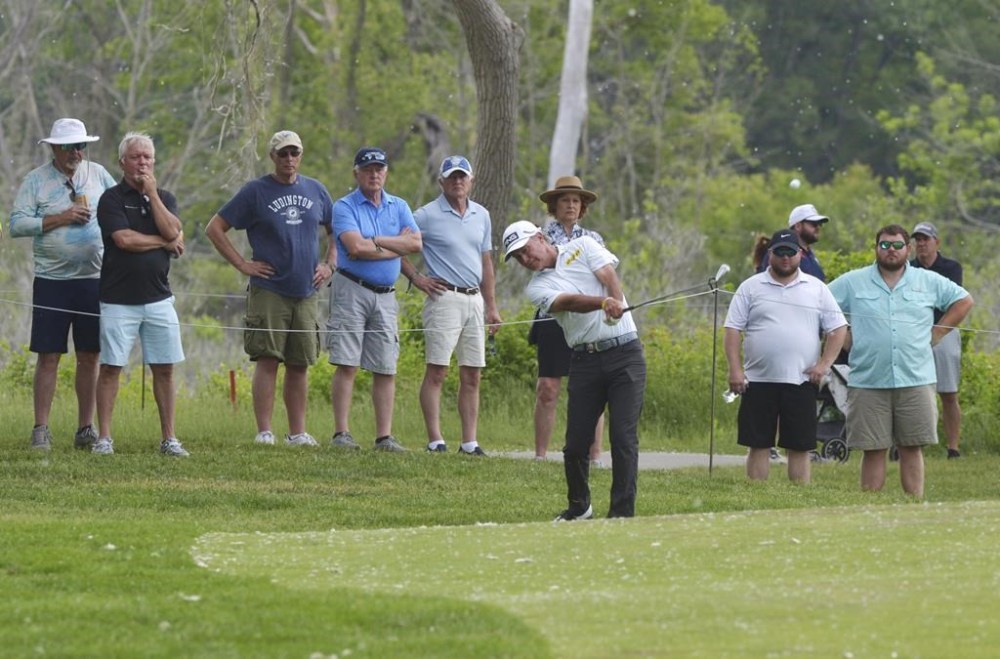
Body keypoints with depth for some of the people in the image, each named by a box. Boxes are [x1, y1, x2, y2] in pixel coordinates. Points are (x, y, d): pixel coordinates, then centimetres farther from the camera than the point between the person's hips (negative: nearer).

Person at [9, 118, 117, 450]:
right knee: (48, 357, -3)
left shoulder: (99, 175, 7)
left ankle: (85, 429, 13)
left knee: (89, 357, 6)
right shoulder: (36, 181, -1)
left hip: (93, 278, 3)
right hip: (51, 281, -3)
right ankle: (41, 430, 1)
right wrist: (60, 218, -15)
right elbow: (17, 224, -8)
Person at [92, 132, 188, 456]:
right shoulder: (111, 199, -2)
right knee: (110, 367, -3)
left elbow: (173, 231, -7)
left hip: (158, 298, 4)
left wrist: (152, 192, -6)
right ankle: (103, 437, 1)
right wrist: (164, 243, -4)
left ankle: (169, 438, 8)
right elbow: (124, 239, -15)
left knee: (164, 369, 3)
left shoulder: (164, 198, 12)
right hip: (118, 299, -4)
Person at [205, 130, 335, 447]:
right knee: (267, 361, -8)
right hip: (268, 291, -4)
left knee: (300, 365, 7)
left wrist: (330, 265, 12)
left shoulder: (315, 191, 12)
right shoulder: (256, 192, 0)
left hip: (306, 292, 4)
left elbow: (336, 230, 26)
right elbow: (215, 228, 1)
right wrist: (242, 264, -5)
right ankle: (264, 432, -7)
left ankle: (297, 433, 12)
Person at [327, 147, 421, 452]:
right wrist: (396, 246, -5)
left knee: (386, 369, 2)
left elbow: (416, 243, -1)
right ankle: (341, 433, -8)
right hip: (351, 290, -4)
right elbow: (356, 248, -16)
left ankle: (385, 436, 4)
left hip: (386, 295, 4)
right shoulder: (345, 207, -1)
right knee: (346, 364, -8)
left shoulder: (399, 207, 14)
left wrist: (375, 241, -9)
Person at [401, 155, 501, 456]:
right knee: (436, 372, -7)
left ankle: (469, 442, 7)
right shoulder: (427, 215, -3)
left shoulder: (481, 216, 14)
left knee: (472, 375, 5)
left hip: (474, 300, 6)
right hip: (445, 298, -6)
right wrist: (416, 278, -6)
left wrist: (491, 306, 17)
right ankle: (435, 440, -7)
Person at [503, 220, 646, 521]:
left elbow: (609, 276, -8)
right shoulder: (536, 287, 7)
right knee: (576, 442, 0)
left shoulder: (583, 247, 9)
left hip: (624, 352, -2)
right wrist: (603, 302, -33)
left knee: (624, 436, -10)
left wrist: (617, 306, -29)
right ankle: (579, 507, 21)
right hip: (585, 359, 2)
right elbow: (569, 302, -13)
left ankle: (623, 511, -7)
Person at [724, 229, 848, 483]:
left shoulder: (816, 289, 8)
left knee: (800, 447, 2)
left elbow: (838, 329, 8)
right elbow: (733, 329, 3)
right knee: (759, 445, 2)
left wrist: (824, 364, -3)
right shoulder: (751, 288, 6)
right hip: (759, 381, 0)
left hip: (801, 381, 0)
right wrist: (735, 369, -7)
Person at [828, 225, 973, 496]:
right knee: (873, 450, 0)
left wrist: (936, 334, 8)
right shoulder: (852, 282, 6)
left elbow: (963, 300, 16)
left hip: (916, 381, 1)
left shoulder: (929, 282, 9)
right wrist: (843, 339, 2)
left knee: (912, 448, 2)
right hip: (869, 381, -1)